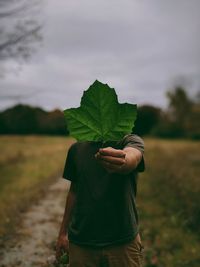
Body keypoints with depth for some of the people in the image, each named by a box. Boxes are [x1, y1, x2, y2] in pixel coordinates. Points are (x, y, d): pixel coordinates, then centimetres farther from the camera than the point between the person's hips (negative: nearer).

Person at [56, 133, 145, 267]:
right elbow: (74, 191, 12)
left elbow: (132, 158, -32)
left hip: (123, 243, -2)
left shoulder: (131, 141, -8)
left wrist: (123, 162, -55)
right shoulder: (77, 148, 4)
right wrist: (63, 232, 15)